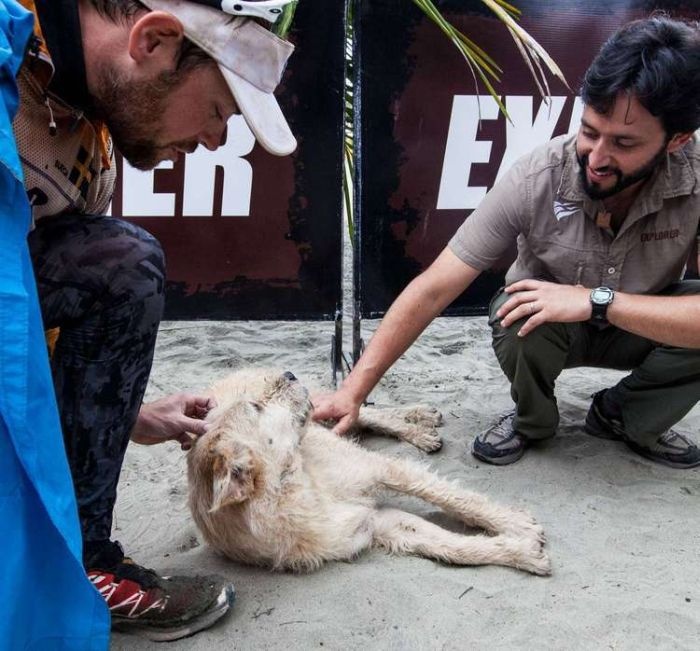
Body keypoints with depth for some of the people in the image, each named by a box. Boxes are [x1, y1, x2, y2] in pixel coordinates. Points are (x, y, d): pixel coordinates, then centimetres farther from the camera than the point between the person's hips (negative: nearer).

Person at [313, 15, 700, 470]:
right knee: (519, 319, -35)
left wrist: (598, 300, -41)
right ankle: (532, 419, -2)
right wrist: (354, 391, -31)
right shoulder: (536, 180, -28)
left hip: (642, 326, 2)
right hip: (548, 326, -1)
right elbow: (433, 290, -28)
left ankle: (622, 416, 0)